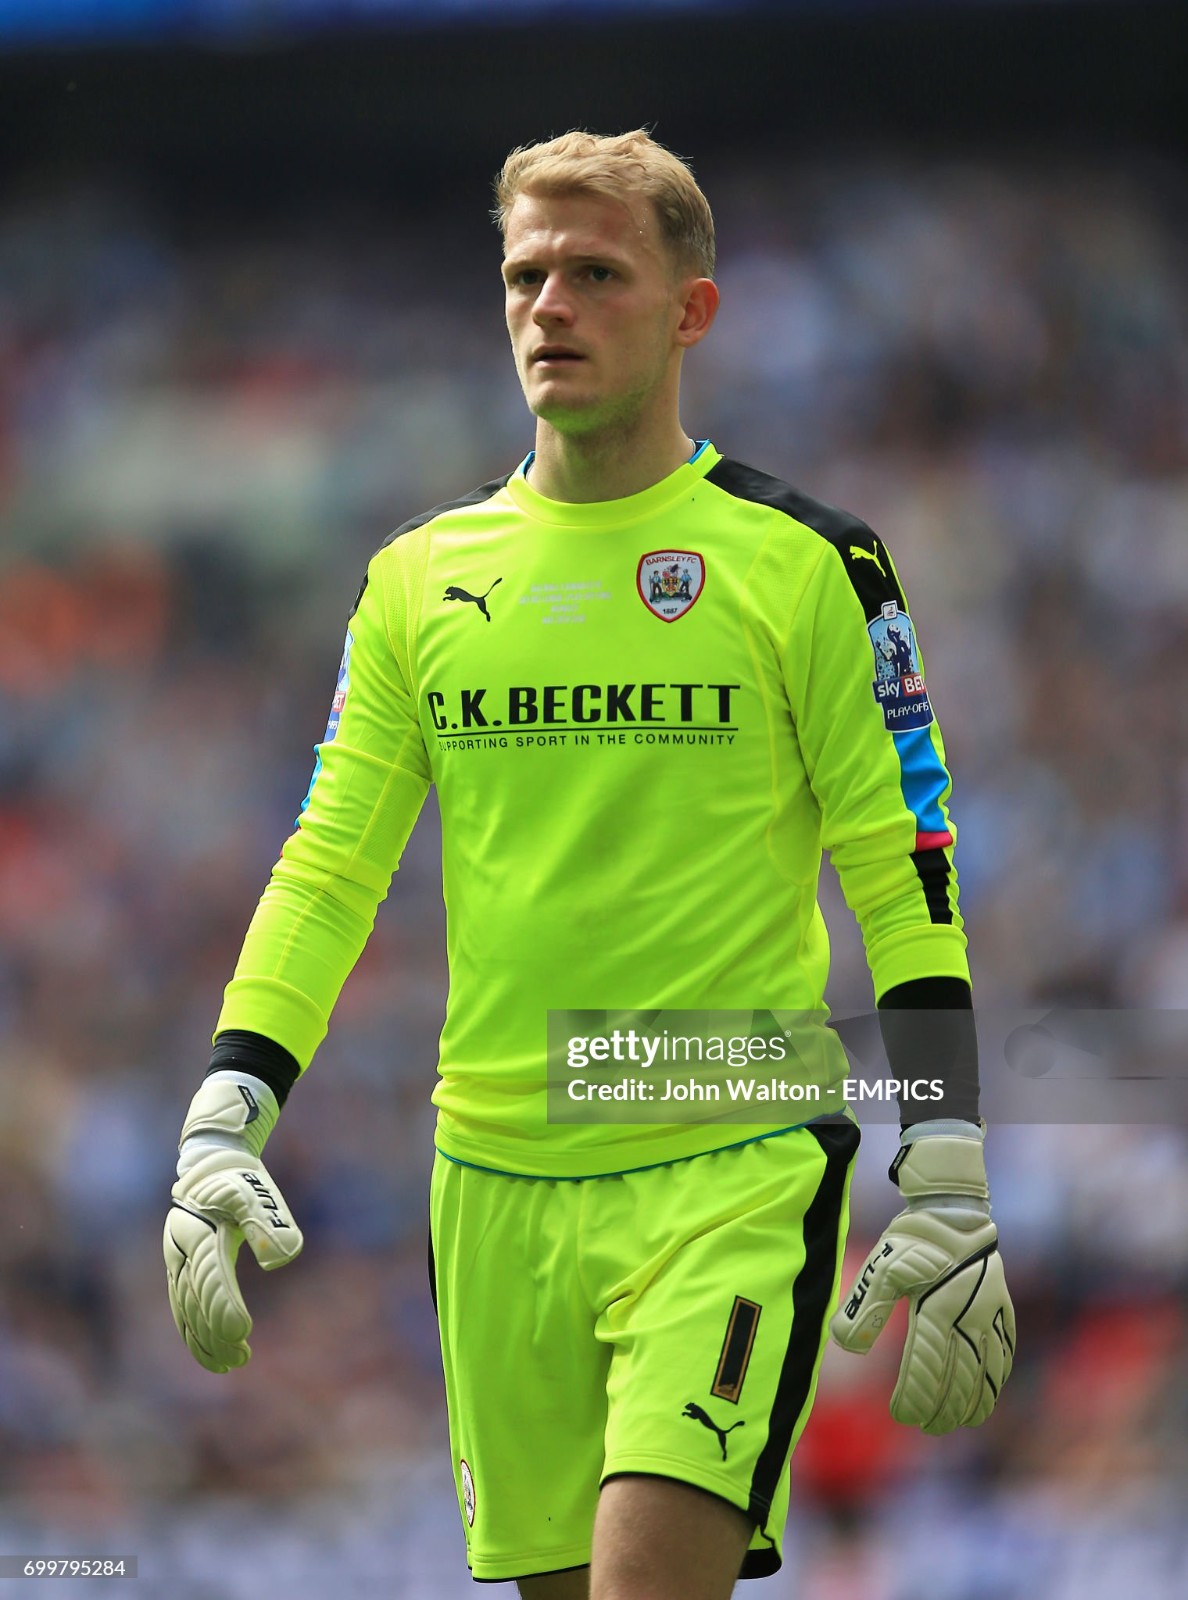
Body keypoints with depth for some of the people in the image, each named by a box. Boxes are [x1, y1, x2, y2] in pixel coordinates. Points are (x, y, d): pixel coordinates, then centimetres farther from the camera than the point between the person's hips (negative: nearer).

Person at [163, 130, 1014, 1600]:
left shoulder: (807, 564, -1)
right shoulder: (420, 578, 10)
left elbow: (909, 882, -1)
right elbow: (328, 869, 11)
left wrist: (947, 1182, -8)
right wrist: (223, 1121, 0)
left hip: (734, 1169, -4)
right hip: (493, 1180, 4)